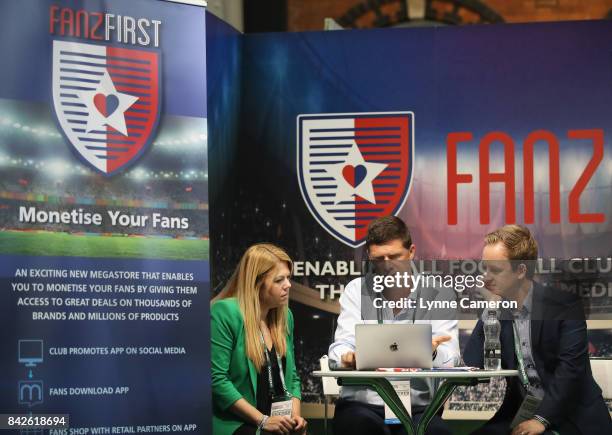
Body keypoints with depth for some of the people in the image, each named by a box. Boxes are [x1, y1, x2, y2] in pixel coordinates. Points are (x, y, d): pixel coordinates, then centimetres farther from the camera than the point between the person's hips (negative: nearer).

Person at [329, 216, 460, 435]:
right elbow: (343, 343, -2)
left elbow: (449, 359, -5)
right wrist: (347, 356, -28)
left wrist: (432, 352, -30)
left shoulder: (438, 294, 6)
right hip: (363, 403, 0)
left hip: (418, 406, 0)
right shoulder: (356, 290, 10)